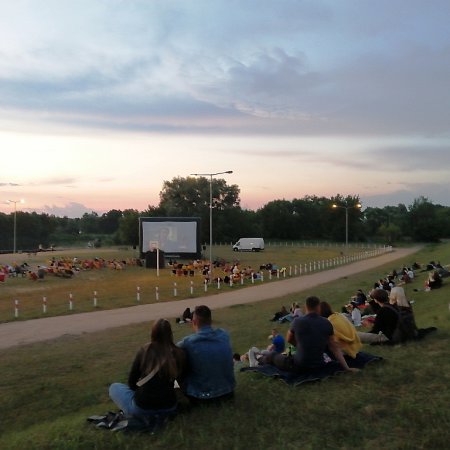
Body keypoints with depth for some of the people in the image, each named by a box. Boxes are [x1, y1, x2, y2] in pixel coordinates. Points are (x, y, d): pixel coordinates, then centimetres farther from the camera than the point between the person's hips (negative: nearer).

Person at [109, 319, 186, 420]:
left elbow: (132, 381, 4)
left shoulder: (144, 350, -7)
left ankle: (132, 413, 4)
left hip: (141, 409, -2)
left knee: (114, 387, 23)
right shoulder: (179, 354, -7)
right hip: (169, 408, 3)